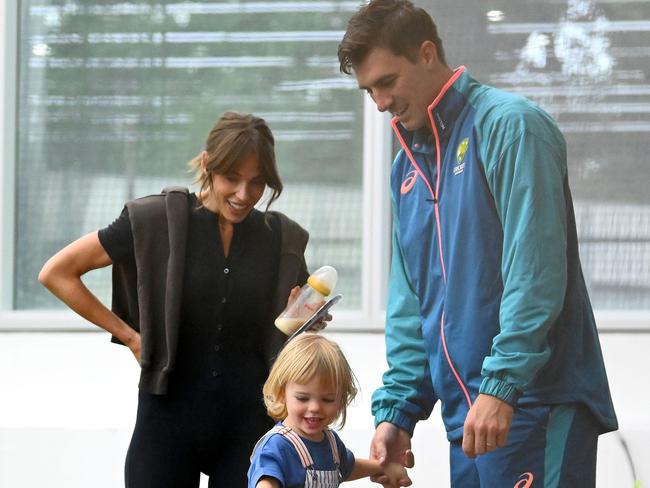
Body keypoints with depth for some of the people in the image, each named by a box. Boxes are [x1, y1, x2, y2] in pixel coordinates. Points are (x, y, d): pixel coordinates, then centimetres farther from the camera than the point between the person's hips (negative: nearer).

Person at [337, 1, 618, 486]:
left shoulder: (508, 126, -8)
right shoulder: (408, 165, 17)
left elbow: (535, 272, -18)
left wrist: (502, 384, -23)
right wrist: (396, 408, 8)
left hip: (537, 406, -8)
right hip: (466, 413, 8)